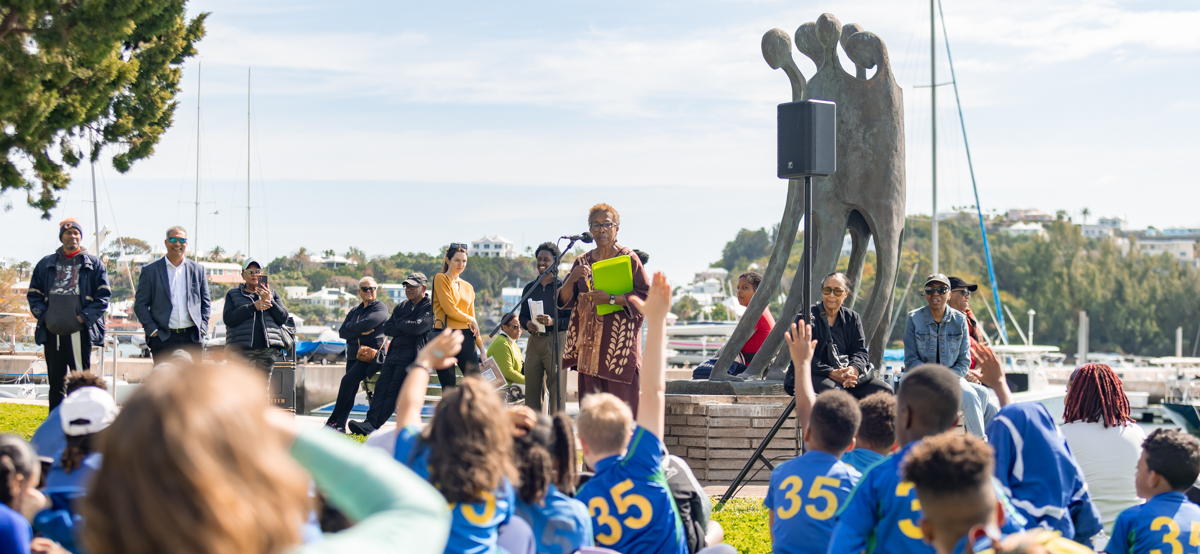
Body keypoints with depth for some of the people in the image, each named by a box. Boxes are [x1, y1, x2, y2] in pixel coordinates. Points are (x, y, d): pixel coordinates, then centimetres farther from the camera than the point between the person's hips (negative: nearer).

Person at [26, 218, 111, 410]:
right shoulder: (46, 264, 14)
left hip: (80, 332, -3)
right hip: (52, 332, 3)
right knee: (55, 382, 7)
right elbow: (33, 294, 14)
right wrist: (43, 315, -2)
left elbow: (104, 295, 2)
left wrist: (84, 317, -8)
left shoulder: (93, 264, 7)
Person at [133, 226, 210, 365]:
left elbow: (205, 302, 17)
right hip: (163, 337, -2)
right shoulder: (150, 270, 4)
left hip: (192, 337, 2)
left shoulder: (197, 269, 12)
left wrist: (202, 327, 3)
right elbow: (140, 304, 3)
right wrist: (152, 330, -6)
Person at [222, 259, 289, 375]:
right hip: (242, 348, -2)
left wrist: (269, 301, -5)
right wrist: (253, 307, -11)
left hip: (268, 348, 2)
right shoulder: (233, 295, 15)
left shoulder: (272, 294, 20)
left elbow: (283, 318, 9)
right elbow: (228, 319, -2)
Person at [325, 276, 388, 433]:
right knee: (351, 390, 3)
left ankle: (334, 420, -12)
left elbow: (366, 324, -18)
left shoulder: (380, 308, -2)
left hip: (371, 354, -7)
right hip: (353, 355, 7)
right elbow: (342, 332, 6)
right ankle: (340, 425, 3)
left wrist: (351, 327, -1)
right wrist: (360, 332, -10)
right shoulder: (354, 311, 17)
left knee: (348, 380, -20)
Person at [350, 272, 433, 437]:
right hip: (394, 353, 7)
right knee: (381, 386, -9)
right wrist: (406, 328, -3)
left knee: (394, 391, -14)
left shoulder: (429, 307, -1)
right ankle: (370, 422, -19)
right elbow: (387, 328, 13)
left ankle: (373, 426, -22)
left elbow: (418, 327, -16)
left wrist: (399, 324, 2)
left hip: (412, 355, -7)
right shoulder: (401, 306, 22)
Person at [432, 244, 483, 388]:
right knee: (449, 390, -4)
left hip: (465, 337, 5)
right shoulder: (441, 279, 1)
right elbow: (449, 309, -9)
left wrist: (481, 348, 15)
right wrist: (471, 320, 5)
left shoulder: (468, 287, 19)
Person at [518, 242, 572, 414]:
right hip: (534, 341, 5)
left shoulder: (563, 287, 2)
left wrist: (553, 322, -19)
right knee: (532, 388, 3)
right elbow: (522, 316, 21)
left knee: (556, 389, -7)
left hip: (556, 340, -5)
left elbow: (572, 318, -4)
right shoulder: (530, 288, 17)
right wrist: (527, 324, -1)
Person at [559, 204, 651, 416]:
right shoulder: (583, 262, 14)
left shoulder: (629, 259, 1)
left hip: (619, 342, -4)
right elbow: (564, 301, 10)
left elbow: (646, 297, -6)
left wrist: (612, 299, -17)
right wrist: (572, 279, -11)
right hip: (590, 343, 4)